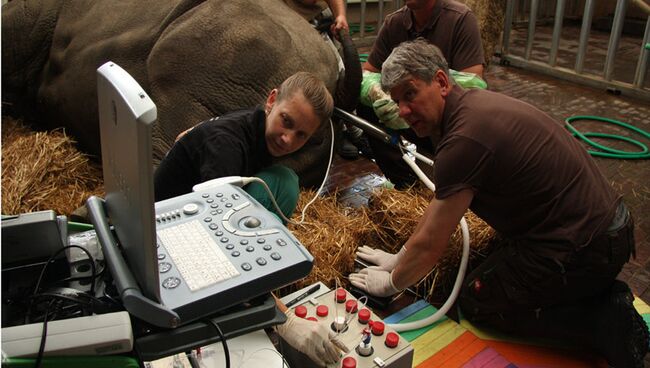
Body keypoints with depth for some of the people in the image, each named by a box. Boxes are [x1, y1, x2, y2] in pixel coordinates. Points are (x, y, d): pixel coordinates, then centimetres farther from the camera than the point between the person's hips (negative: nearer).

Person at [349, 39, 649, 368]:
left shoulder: (464, 139, -24)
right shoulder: (472, 103, 6)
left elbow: (429, 244, -15)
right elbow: (439, 203, 15)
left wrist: (390, 283, 4)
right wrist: (400, 258, 20)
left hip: (581, 249, -10)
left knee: (474, 302, 6)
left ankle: (601, 321, -2)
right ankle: (604, 298, 15)